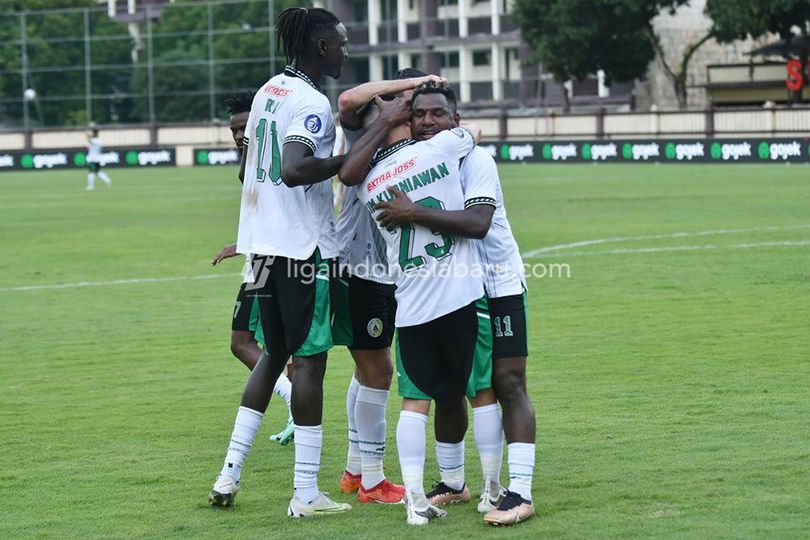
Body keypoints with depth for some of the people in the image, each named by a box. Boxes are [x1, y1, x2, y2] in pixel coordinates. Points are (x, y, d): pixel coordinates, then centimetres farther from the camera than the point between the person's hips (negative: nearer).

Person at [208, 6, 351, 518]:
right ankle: (306, 495, -1)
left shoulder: (268, 92, 13)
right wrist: (349, 159, -21)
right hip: (304, 246, -9)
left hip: (264, 242, 9)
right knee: (309, 361, -3)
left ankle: (230, 473, 16)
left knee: (275, 354, 19)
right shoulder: (312, 104, -15)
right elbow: (293, 170, -29)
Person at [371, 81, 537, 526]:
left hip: (497, 285, -7)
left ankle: (520, 492, -15)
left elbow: (477, 222, -31)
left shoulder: (474, 160, -16)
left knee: (508, 385, -11)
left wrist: (414, 213, -34)